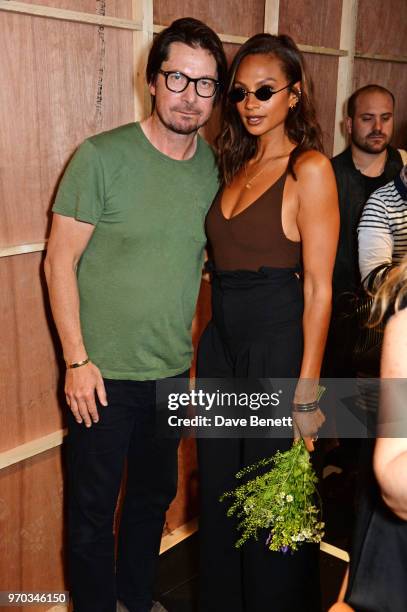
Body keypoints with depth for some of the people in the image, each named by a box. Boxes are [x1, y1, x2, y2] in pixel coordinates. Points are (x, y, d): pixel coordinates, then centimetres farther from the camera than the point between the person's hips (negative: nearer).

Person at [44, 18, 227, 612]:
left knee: (155, 496, 22)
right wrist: (77, 360, -14)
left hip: (174, 372, 5)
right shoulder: (102, 157, -13)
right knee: (94, 510, 11)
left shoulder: (216, 168, 1)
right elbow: (60, 261, -11)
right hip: (103, 373, -5)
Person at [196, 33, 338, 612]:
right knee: (220, 496, 20)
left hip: (277, 348, -7)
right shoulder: (238, 167, 11)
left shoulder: (310, 168, -10)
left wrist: (307, 389, -16)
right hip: (221, 346, 7)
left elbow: (318, 289, -13)